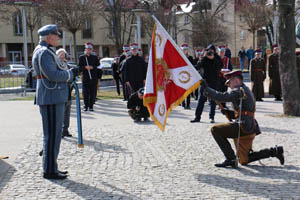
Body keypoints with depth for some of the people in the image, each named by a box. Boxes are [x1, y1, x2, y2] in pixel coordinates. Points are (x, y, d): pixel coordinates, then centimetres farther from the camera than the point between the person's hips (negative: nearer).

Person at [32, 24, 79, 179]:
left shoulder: (46, 52, 19)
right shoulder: (44, 53, -15)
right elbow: (53, 75, -24)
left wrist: (69, 73, 11)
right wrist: (71, 73, -11)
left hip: (54, 98, 11)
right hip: (51, 99, -11)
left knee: (53, 134, 15)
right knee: (52, 134, -6)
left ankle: (51, 168, 23)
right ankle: (49, 170, 1)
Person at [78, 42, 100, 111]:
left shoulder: (95, 57, 12)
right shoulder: (81, 57, 8)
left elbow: (98, 66, 7)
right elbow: (79, 67, 3)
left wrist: (92, 67, -10)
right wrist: (85, 67, -15)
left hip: (93, 78, 1)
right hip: (85, 78, -1)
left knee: (93, 93, 0)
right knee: (85, 93, -4)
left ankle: (91, 106, 7)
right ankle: (86, 106, 5)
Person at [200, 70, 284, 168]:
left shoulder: (239, 91, -9)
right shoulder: (246, 91, 23)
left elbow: (222, 97, -21)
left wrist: (206, 88, -14)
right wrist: (228, 113, 11)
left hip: (243, 128, -10)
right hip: (249, 130, 10)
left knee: (215, 130, -12)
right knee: (244, 161, 16)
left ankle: (230, 159, -13)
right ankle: (274, 151, 18)